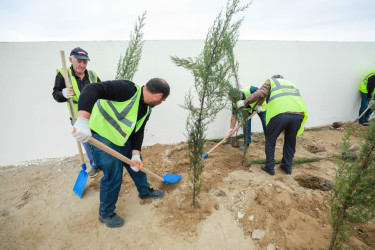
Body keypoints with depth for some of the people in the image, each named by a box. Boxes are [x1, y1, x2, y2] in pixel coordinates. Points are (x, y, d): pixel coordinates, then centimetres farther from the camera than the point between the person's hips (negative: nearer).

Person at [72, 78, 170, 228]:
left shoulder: (146, 109, 1)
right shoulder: (127, 89, -27)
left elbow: (139, 131, 4)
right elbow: (92, 89, -36)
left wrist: (135, 155, -6)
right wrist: (83, 121, -46)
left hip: (123, 140, 9)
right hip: (102, 139, -8)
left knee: (137, 165, 20)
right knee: (113, 177, -1)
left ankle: (145, 191, 47)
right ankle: (106, 214, 25)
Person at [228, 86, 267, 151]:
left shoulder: (250, 90, -42)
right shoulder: (235, 103, -27)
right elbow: (234, 116, -20)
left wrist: (259, 106, -29)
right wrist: (231, 128, -24)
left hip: (260, 107, -2)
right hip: (248, 109, 2)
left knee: (265, 123, 4)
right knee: (246, 124, -9)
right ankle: (246, 142, 8)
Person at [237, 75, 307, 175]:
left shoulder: (271, 82, 21)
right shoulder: (292, 84, 37)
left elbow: (260, 93, 3)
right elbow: (299, 101, 29)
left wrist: (244, 102, 7)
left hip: (279, 114, -5)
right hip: (298, 114, 5)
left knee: (270, 141, 13)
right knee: (290, 142, 22)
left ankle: (270, 167, 20)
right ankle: (287, 167, 33)